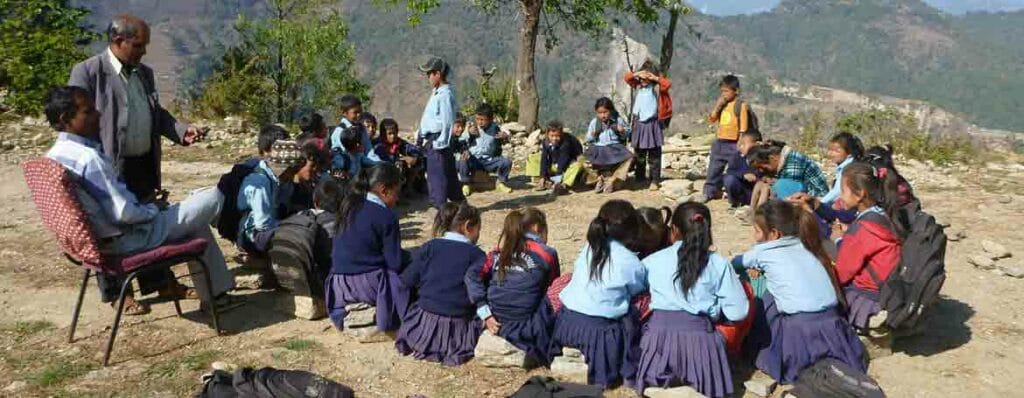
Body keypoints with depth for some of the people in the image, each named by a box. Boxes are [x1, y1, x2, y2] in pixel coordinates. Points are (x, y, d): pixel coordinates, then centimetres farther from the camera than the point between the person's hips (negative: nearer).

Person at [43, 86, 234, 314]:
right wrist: (153, 210, -8)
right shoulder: (88, 158, -26)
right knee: (213, 198, -4)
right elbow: (124, 212, -27)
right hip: (129, 240, -10)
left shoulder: (53, 156, 3)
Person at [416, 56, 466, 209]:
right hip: (432, 139, 9)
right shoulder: (437, 92, 13)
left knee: (437, 175, -4)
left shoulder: (445, 94, -17)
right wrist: (420, 134, 22)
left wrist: (440, 143, -21)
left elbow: (447, 121, -21)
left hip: (438, 140, -9)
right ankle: (459, 202, 26)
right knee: (449, 173, 16)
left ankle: (441, 207, 3)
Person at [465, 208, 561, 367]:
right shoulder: (547, 253, 2)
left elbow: (472, 275, -2)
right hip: (526, 327, -5)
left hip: (496, 324, 5)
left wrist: (485, 314, -5)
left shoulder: (499, 251, 10)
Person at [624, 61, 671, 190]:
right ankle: (640, 179, 24)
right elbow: (627, 77, 2)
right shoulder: (638, 85, 7)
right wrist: (637, 73, -12)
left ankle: (655, 181, 2)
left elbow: (668, 84, -22)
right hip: (639, 123, 5)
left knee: (654, 155, -1)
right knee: (639, 154, 13)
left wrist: (655, 78, -20)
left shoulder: (657, 87, -5)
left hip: (652, 123, -5)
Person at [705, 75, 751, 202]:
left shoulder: (741, 105, -9)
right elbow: (712, 119, 4)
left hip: (733, 144, -6)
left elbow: (743, 128, -11)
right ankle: (710, 192, 22)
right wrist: (718, 105, -7)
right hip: (719, 142, 6)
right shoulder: (722, 104, 10)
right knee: (714, 169, 12)